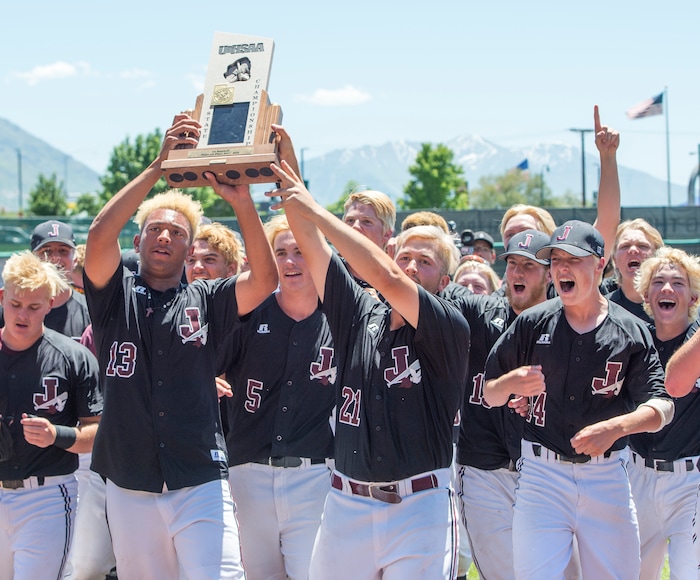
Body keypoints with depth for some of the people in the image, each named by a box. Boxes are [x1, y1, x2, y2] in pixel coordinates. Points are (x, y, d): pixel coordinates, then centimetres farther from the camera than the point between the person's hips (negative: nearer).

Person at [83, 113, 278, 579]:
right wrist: (159, 165, -15)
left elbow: (265, 281, -9)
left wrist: (242, 203, -20)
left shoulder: (208, 300, 9)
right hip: (130, 489, 1)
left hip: (200, 486, -1)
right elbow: (100, 234, -11)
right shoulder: (116, 295, 7)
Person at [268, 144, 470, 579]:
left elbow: (386, 278, -18)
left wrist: (314, 209, -17)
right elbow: (312, 247, 5)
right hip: (346, 505, 4)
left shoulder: (451, 330, -5)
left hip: (420, 509, -4)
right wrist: (284, 165, -4)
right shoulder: (359, 316, 11)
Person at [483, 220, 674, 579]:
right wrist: (510, 384, -16)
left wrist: (616, 426, -24)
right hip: (542, 472, 0)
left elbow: (663, 407, -6)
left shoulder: (631, 332, 1)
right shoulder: (531, 324, 3)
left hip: (607, 477, 1)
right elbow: (490, 395, 7)